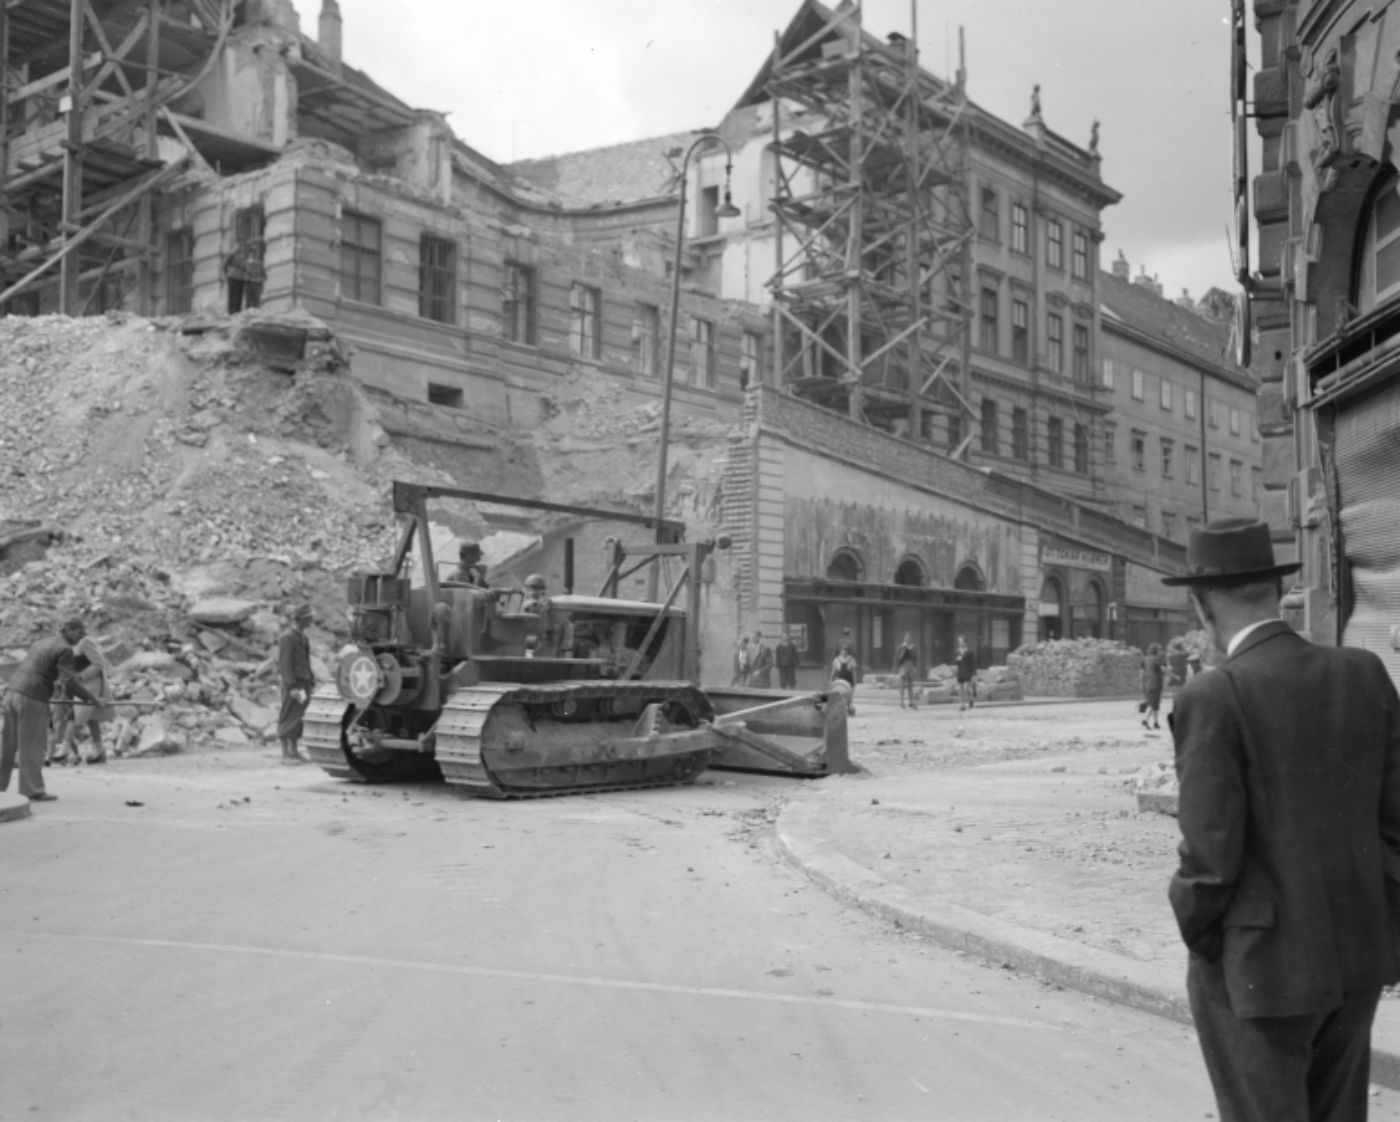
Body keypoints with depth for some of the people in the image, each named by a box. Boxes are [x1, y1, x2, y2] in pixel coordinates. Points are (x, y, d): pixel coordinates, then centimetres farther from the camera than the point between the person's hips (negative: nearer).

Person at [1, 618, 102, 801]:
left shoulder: (42, 643, 21)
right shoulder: (65, 649, -7)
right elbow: (69, 682, -14)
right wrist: (91, 699, -7)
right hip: (32, 700, -8)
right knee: (32, 746, -2)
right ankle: (33, 791, 2)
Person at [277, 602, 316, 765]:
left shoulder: (302, 637, 15)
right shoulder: (287, 637, -14)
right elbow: (285, 664, -18)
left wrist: (311, 683, 17)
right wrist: (292, 688, -22)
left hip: (303, 684, 9)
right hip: (292, 685, -9)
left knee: (298, 719, 10)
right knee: (288, 720, -4)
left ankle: (294, 752, 14)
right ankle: (285, 754, -1)